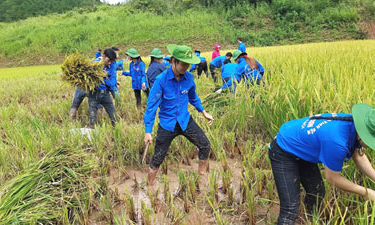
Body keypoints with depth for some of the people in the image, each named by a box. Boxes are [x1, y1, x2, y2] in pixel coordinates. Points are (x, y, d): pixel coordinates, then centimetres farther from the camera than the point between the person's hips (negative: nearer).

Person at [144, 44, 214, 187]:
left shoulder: (189, 77, -4)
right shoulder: (161, 80, -18)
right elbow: (151, 105, -16)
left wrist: (203, 112, 18)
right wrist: (148, 131, -18)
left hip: (185, 120, 4)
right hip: (167, 124, -4)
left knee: (205, 146, 0)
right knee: (157, 158, 3)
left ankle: (202, 176, 23)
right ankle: (149, 187, 24)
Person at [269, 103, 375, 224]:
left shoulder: (354, 124, -13)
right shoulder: (337, 141, -38)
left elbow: (359, 156, 6)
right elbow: (332, 178, -21)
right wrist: (365, 192, -9)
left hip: (301, 150, 9)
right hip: (283, 154, -9)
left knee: (317, 193, 21)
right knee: (290, 211, -13)